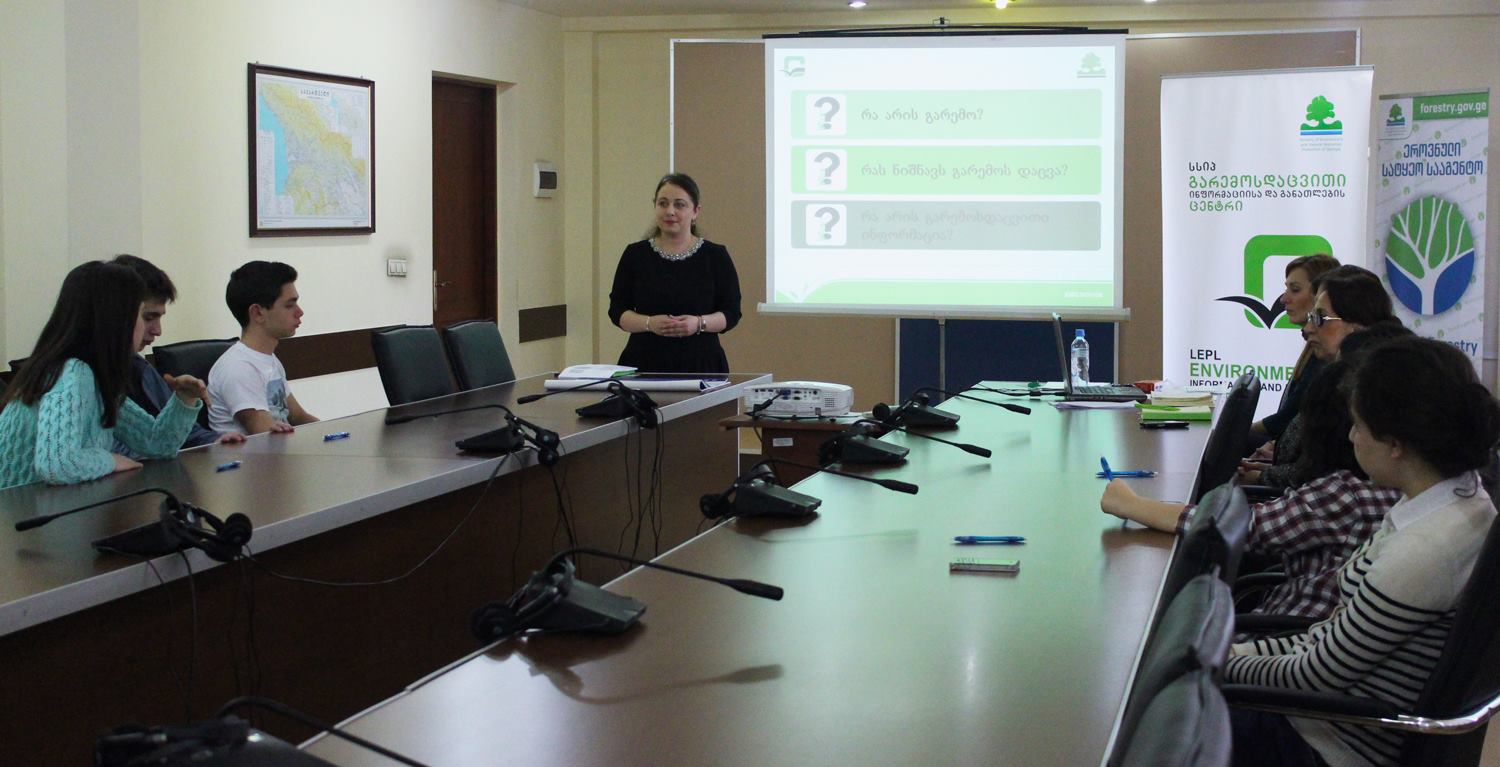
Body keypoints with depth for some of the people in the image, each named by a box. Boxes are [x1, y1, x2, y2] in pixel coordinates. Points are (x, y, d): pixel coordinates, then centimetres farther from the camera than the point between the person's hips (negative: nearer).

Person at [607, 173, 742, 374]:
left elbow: (732, 312, 3)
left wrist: (700, 323, -15)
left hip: (701, 364, -1)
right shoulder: (635, 255, 6)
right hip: (645, 363, 1)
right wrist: (649, 323, -13)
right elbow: (617, 311, 6)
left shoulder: (715, 256, 3)